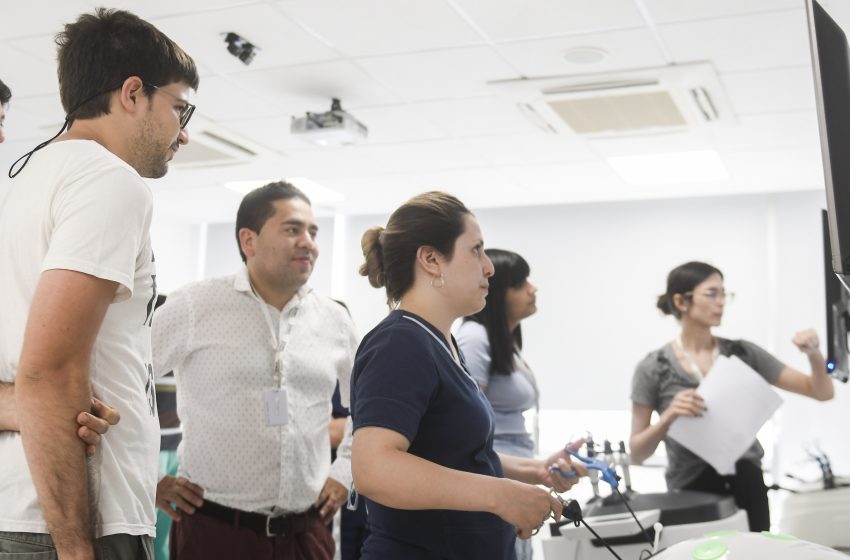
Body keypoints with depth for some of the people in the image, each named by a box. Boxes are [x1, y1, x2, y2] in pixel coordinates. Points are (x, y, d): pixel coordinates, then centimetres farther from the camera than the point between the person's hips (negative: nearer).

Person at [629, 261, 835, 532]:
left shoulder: (742, 353, 2)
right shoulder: (653, 368, -5)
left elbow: (822, 392, 6)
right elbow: (637, 453, -5)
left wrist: (814, 355, -13)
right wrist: (668, 416, -21)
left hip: (748, 487, 2)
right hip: (693, 491, -2)